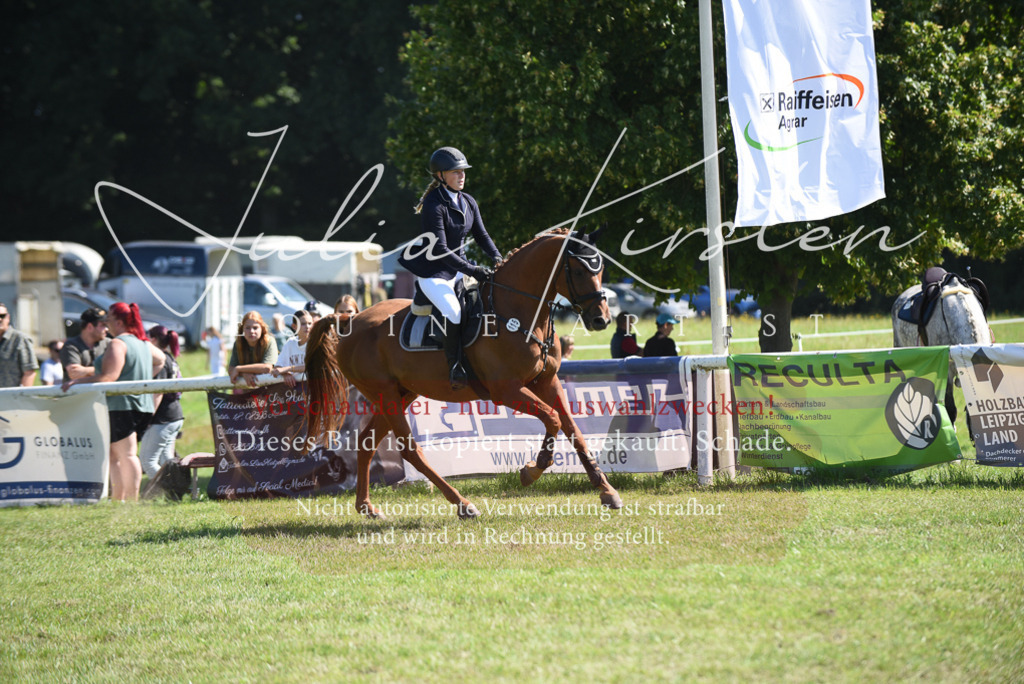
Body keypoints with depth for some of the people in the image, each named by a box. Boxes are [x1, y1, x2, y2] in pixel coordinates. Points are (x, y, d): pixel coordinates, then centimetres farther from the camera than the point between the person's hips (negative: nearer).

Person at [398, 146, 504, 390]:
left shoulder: (468, 202, 5)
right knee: (455, 312, -28)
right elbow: (440, 249, -23)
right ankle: (455, 368, -14)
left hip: (459, 269, 8)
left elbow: (481, 235, 12)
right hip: (433, 273, -8)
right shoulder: (434, 205, -19)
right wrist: (472, 270, -27)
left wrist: (496, 257, -8)